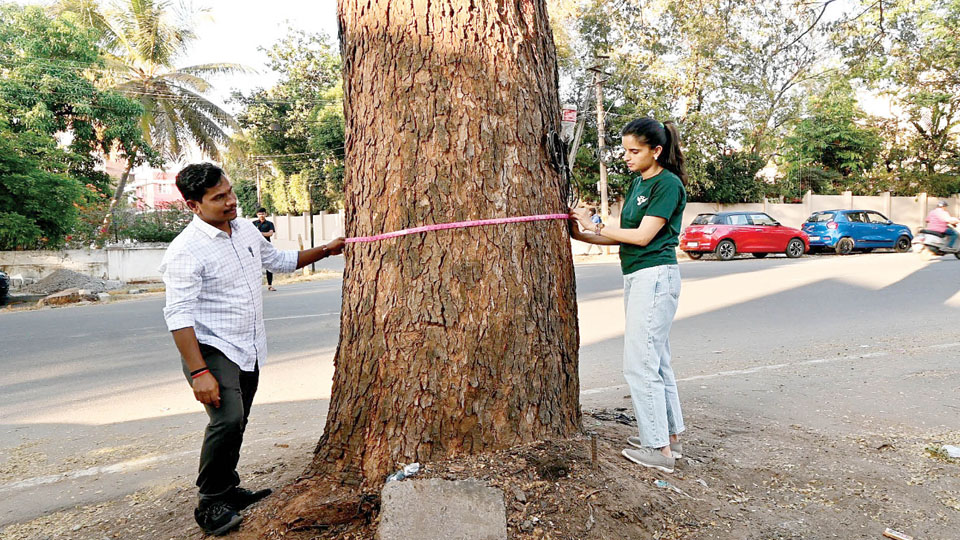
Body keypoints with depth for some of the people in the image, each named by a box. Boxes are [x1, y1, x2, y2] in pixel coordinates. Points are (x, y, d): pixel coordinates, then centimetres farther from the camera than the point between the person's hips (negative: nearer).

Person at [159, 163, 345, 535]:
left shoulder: (247, 230, 5)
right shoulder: (186, 251, -19)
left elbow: (279, 260, 23)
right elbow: (179, 316, -22)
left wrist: (325, 251, 17)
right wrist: (199, 373, -26)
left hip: (248, 351, 8)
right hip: (212, 351, -7)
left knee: (236, 423, 16)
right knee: (228, 420, -22)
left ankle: (228, 491, 34)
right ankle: (210, 504, -2)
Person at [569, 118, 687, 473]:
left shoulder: (668, 184, -10)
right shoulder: (638, 182, 16)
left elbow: (643, 235, -16)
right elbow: (625, 236, 13)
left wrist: (594, 225, -9)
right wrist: (582, 235, 4)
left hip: (655, 277, -9)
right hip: (636, 277, 9)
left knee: (640, 364, -7)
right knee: (656, 362, 14)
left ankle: (658, 449, 4)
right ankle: (670, 437, 26)